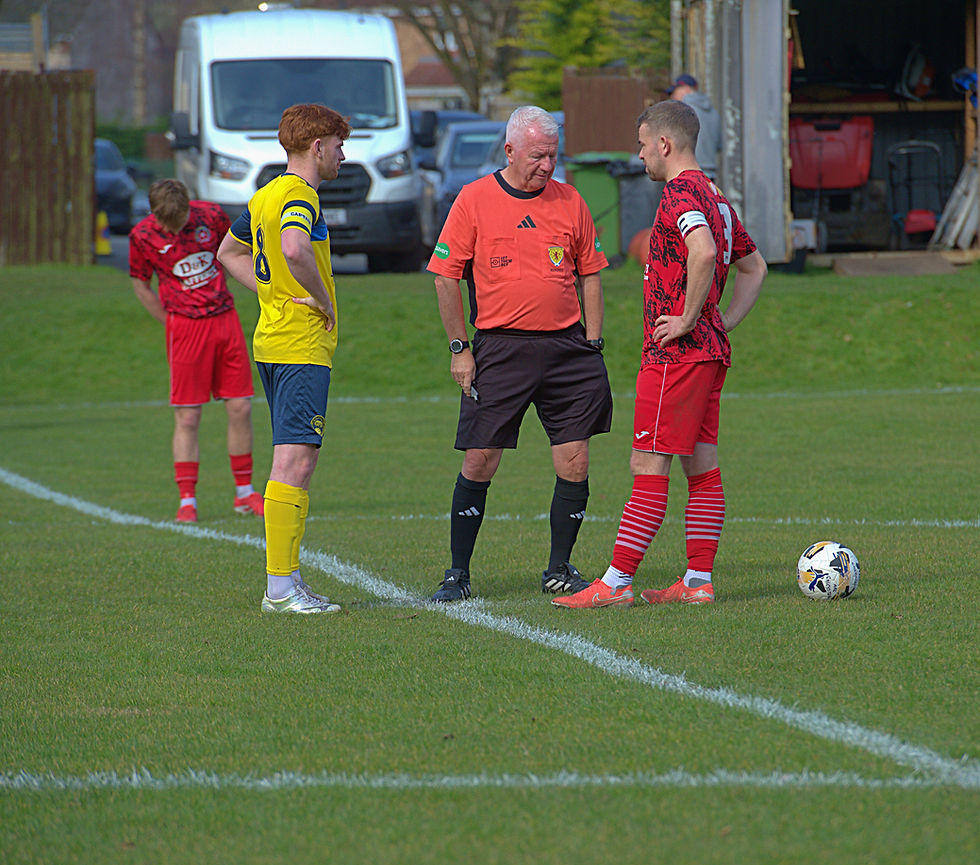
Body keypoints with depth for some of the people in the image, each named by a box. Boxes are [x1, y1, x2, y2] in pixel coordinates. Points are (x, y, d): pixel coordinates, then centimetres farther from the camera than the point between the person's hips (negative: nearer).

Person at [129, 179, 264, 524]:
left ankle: (244, 493, 15)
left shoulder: (211, 216, -3)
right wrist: (170, 322, 3)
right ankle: (187, 500, 1)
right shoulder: (143, 236, -8)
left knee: (240, 408, 3)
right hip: (185, 327, -2)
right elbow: (140, 283, 7)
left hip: (225, 318, 2)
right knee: (187, 418, -5)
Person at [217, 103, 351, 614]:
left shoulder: (266, 197, 16)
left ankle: (285, 580, 13)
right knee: (295, 460, -11)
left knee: (295, 462, 12)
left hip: (271, 339, 10)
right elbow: (295, 249, -34)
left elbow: (230, 252, 31)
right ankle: (281, 586, -15)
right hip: (302, 347, -10)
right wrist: (324, 300, -18)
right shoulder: (300, 197, -13)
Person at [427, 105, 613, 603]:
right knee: (479, 463, -3)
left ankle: (559, 570, 12)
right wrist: (459, 348, -3)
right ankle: (458, 574, 7)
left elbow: (589, 276, 13)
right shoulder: (474, 200, -1)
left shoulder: (569, 202, 8)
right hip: (500, 347, -3)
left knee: (574, 463, -1)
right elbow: (445, 276, 1)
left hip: (566, 344, 3)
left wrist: (593, 343, 6)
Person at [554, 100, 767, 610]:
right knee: (702, 467, 8)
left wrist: (688, 319, -23)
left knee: (648, 467, -9)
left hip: (675, 354, -10)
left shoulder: (681, 194, -13)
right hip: (710, 352, 10)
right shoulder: (714, 197, 17)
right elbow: (754, 267, 28)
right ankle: (697, 582, 9)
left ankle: (617, 583, -9)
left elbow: (703, 251, -33)